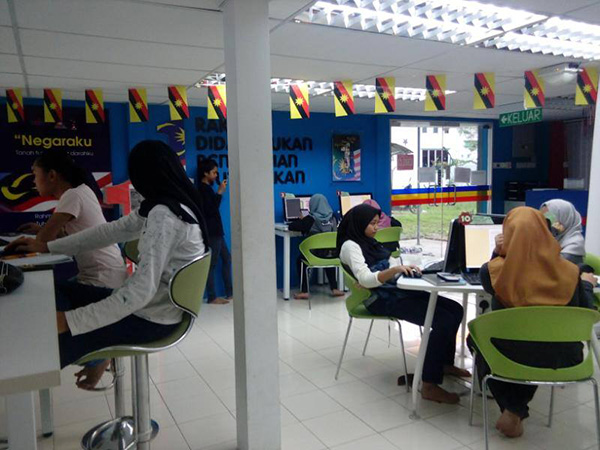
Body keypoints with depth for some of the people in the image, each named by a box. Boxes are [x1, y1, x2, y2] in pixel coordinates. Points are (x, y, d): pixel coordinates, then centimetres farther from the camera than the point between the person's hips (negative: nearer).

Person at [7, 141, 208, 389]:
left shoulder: (163, 215, -25)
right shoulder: (176, 205, 5)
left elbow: (141, 290, -31)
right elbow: (112, 230, 10)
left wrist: (68, 321, -26)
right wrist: (46, 246, 12)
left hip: (152, 318, -9)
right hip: (155, 303, 9)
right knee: (60, 295, 14)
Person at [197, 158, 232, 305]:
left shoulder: (207, 188, 15)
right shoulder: (203, 189, -14)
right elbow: (211, 211, -21)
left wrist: (219, 192, 14)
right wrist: (220, 192, -19)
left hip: (216, 231, 10)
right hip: (211, 232, -10)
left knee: (226, 258, 14)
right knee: (212, 264, -4)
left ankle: (229, 292, 20)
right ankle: (212, 297, 4)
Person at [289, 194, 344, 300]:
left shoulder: (310, 219, -14)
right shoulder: (332, 218, -2)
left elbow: (291, 227, -11)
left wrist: (301, 221, 10)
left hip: (314, 255, -4)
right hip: (331, 255, 4)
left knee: (300, 260, 26)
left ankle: (304, 291, 19)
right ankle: (334, 289, 32)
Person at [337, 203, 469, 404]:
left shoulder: (369, 243, 20)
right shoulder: (350, 246, -8)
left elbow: (391, 264, 17)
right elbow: (366, 279, -21)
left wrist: (405, 268, -5)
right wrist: (394, 269, -34)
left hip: (397, 290, 9)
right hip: (381, 299, -9)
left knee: (455, 309, 1)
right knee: (443, 321, -22)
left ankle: (445, 363, 18)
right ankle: (429, 386, -19)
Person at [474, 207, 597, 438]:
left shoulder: (492, 270, -17)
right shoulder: (570, 272, -13)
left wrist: (499, 251, 7)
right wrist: (587, 284, 21)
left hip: (509, 357, -2)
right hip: (558, 359, 2)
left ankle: (512, 409, 26)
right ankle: (515, 413, 24)